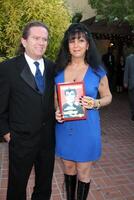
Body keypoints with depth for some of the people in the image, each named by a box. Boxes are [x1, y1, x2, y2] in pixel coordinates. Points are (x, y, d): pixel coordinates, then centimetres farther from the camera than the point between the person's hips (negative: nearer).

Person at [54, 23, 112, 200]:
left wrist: (95, 103, -17)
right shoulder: (59, 70, 0)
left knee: (83, 172, 12)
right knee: (68, 169, 21)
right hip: (64, 128, 3)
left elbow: (107, 96, 4)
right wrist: (56, 112, -10)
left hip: (87, 128, -2)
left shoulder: (97, 71, -6)